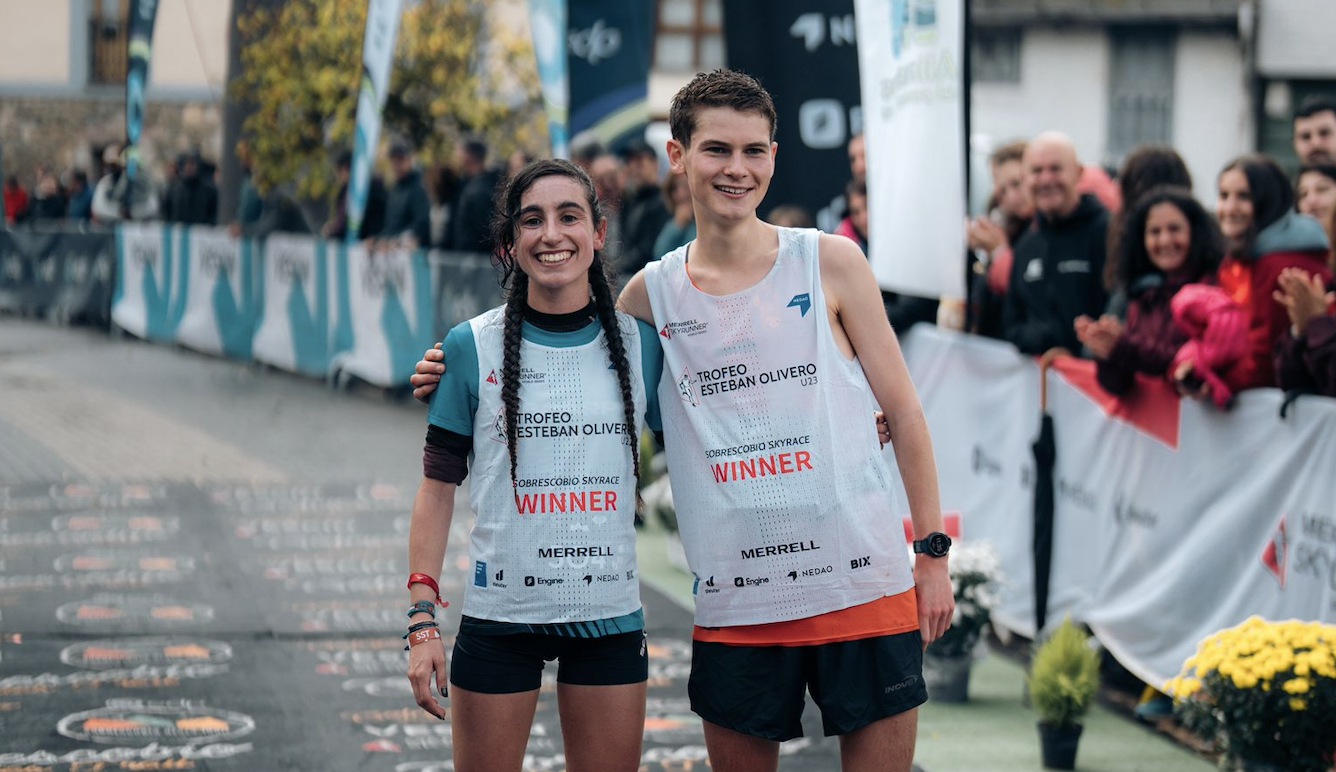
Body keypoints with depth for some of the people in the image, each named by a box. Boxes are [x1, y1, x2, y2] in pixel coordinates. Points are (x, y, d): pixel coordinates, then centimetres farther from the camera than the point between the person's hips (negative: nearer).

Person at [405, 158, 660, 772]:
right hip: (500, 613, -1)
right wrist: (422, 620, -5)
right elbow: (437, 487, -1)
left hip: (610, 613, 2)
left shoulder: (640, 343, 2)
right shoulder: (473, 347, -3)